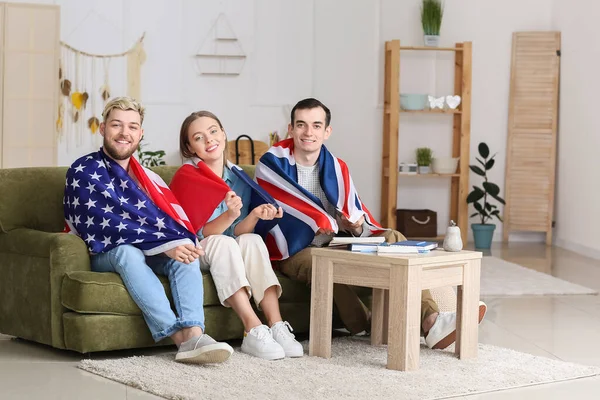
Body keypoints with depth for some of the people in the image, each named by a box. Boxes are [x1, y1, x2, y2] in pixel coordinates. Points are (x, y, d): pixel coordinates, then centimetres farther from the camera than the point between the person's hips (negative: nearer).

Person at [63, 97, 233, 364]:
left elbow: (175, 216, 5)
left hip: (152, 254, 5)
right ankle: (181, 337, -47)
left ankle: (194, 335, -46)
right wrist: (164, 245, -25)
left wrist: (186, 242, -20)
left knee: (185, 252, -25)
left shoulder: (146, 177, 16)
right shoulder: (84, 171, -5)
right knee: (127, 251, -38)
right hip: (105, 256, -5)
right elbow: (108, 222, -17)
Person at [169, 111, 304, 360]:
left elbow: (238, 232, -3)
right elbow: (200, 234, -18)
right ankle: (253, 331, -43)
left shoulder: (239, 177, 1)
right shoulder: (186, 176, -12)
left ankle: (277, 326, -36)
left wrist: (255, 215, -24)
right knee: (222, 243, -34)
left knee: (252, 240, -26)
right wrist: (230, 215, -37)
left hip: (230, 254, 4)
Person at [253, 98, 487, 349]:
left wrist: (358, 225, -17)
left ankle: (430, 319, -34)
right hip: (295, 252, -5)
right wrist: (338, 224, -10)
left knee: (392, 238, -15)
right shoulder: (272, 165, -5)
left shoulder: (336, 168, 11)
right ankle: (368, 328, -20)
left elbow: (356, 217, 7)